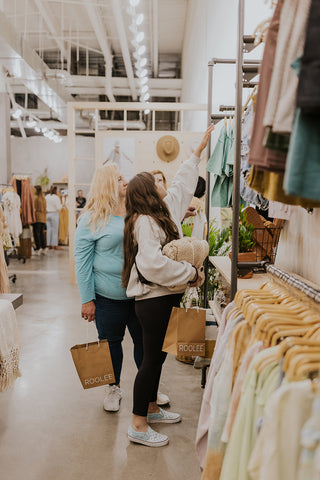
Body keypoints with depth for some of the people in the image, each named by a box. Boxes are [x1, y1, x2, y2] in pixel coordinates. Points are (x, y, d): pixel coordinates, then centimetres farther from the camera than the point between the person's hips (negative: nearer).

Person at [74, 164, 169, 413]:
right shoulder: (92, 219, -8)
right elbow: (82, 261, -8)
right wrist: (87, 299, -10)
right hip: (108, 297, -3)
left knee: (145, 340, 11)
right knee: (111, 342, 11)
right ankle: (114, 388, 31)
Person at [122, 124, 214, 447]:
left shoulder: (165, 212, 12)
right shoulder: (144, 222, -16)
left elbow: (182, 184, 25)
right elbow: (154, 263, -29)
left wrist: (200, 149, 30)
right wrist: (191, 273, -21)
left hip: (165, 299, 10)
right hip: (154, 301, -10)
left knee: (157, 356, 18)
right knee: (151, 360, -3)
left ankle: (151, 408, 33)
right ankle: (138, 426, 8)